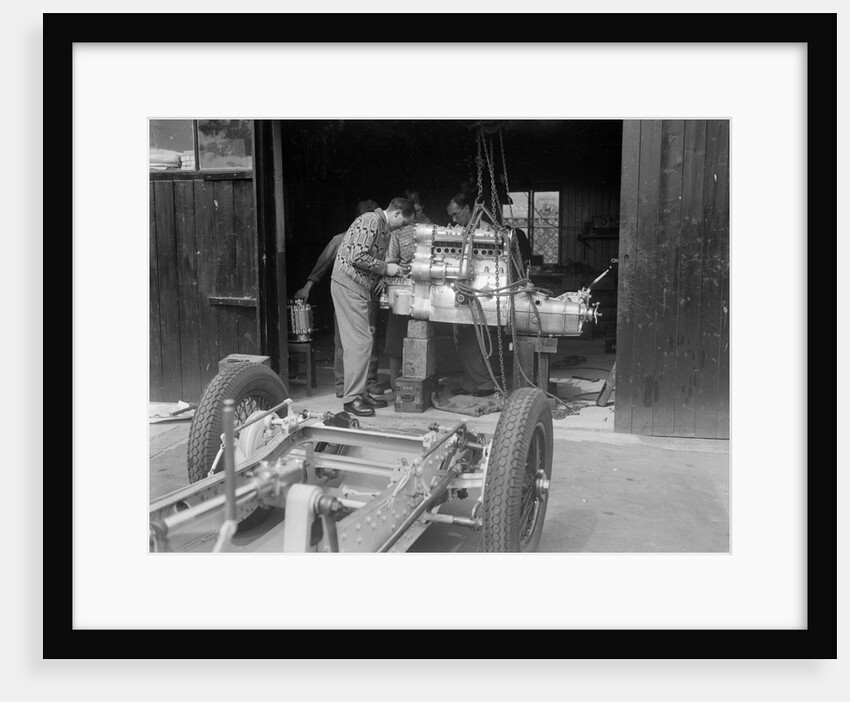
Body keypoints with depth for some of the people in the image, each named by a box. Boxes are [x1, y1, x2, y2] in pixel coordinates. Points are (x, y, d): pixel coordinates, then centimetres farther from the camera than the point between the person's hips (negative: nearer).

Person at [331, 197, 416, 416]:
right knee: (360, 341, -10)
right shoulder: (371, 221, -14)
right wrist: (386, 268, -14)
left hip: (360, 288, 10)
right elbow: (358, 257, -22)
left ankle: (360, 391, 19)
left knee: (365, 340, 11)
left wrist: (391, 269, 8)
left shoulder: (382, 227, 18)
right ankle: (351, 398, -5)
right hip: (349, 285, -10)